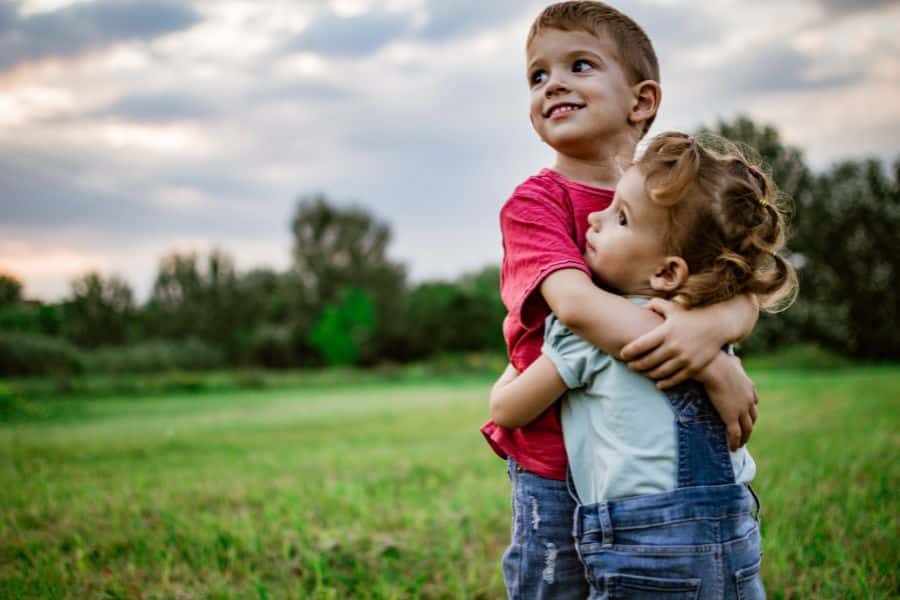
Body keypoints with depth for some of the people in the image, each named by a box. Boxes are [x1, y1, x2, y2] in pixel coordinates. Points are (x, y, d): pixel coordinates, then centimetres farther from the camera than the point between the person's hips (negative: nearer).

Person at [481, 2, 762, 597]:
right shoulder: (534, 204, -11)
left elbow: (745, 299, -9)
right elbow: (576, 303, -28)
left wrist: (712, 325, -34)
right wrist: (715, 370, -30)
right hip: (557, 466, -4)